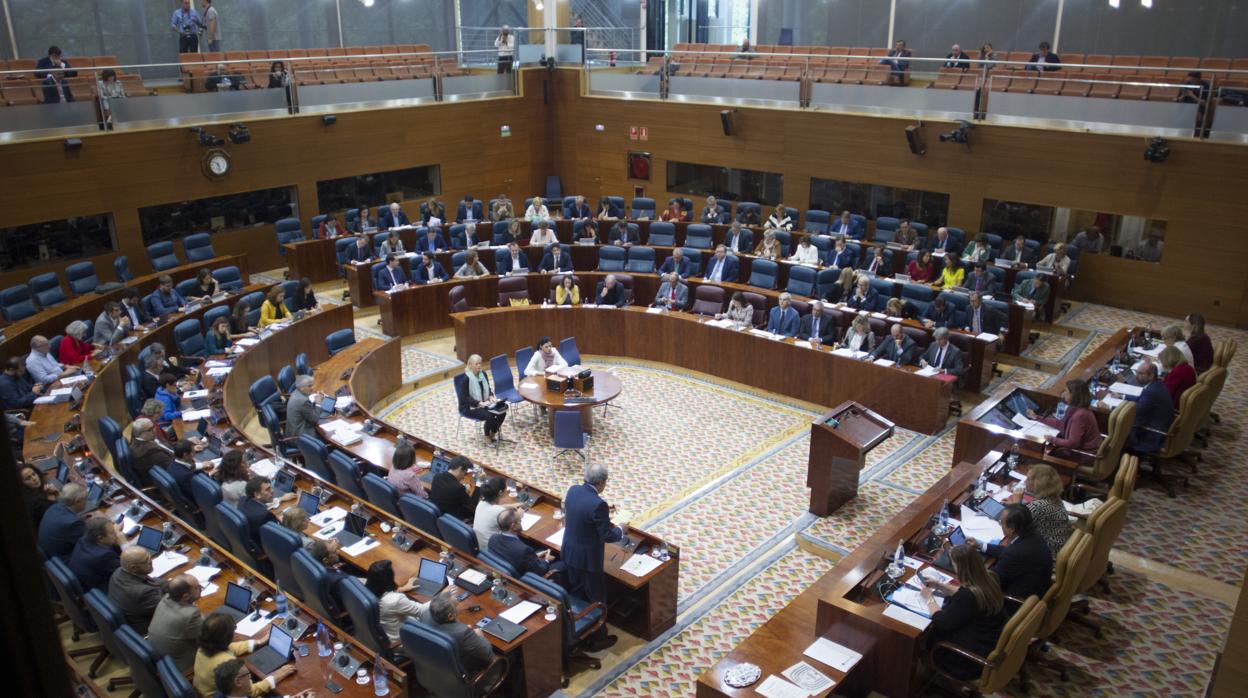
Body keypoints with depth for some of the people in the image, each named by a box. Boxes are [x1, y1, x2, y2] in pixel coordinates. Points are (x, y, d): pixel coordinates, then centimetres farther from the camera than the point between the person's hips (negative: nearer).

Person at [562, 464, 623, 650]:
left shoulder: (573, 490, -7)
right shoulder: (598, 504, -30)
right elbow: (607, 536, -21)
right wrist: (621, 530, -2)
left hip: (570, 554, 7)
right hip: (588, 559, -7)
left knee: (576, 596, 25)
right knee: (596, 600, 14)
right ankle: (597, 639, 30)